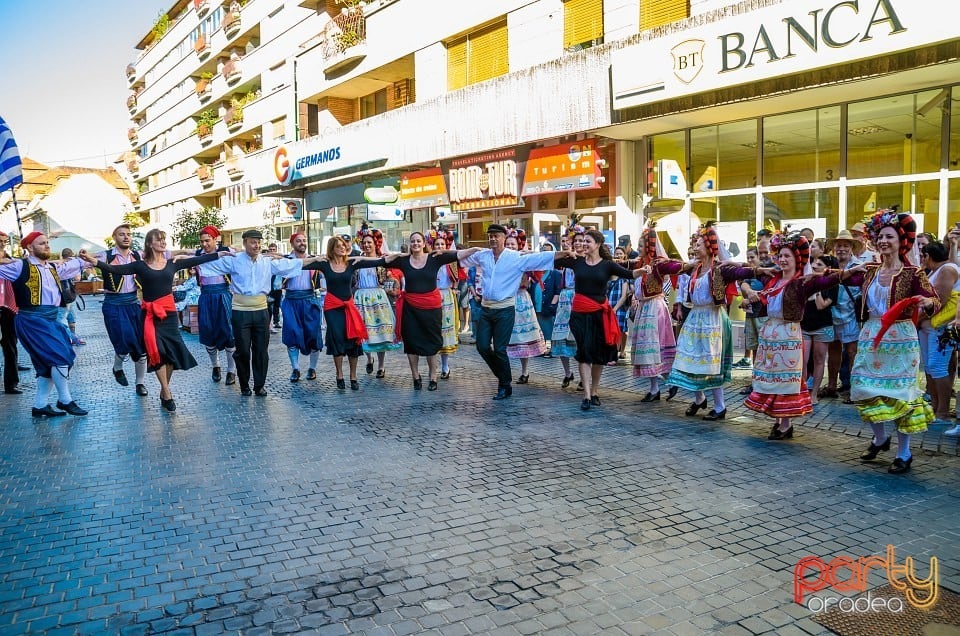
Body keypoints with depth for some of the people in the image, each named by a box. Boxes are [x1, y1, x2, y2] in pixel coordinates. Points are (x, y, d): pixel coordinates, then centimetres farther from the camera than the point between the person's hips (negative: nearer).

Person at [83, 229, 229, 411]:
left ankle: (164, 391, 19)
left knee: (173, 350, 4)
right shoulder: (140, 265, -1)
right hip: (150, 313, -2)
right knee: (157, 351, -5)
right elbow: (116, 269, -10)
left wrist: (221, 253, 1)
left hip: (169, 312, 3)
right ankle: (167, 394, 0)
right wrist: (95, 261, -26)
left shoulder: (172, 263, 5)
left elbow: (198, 260, 4)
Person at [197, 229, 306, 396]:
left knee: (261, 351, 8)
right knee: (243, 351, 5)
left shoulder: (269, 262, 5)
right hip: (240, 312, -2)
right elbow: (210, 263, -2)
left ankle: (259, 385, 21)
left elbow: (294, 264, 7)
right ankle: (244, 386, 22)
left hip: (261, 312, 2)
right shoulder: (234, 261, -2)